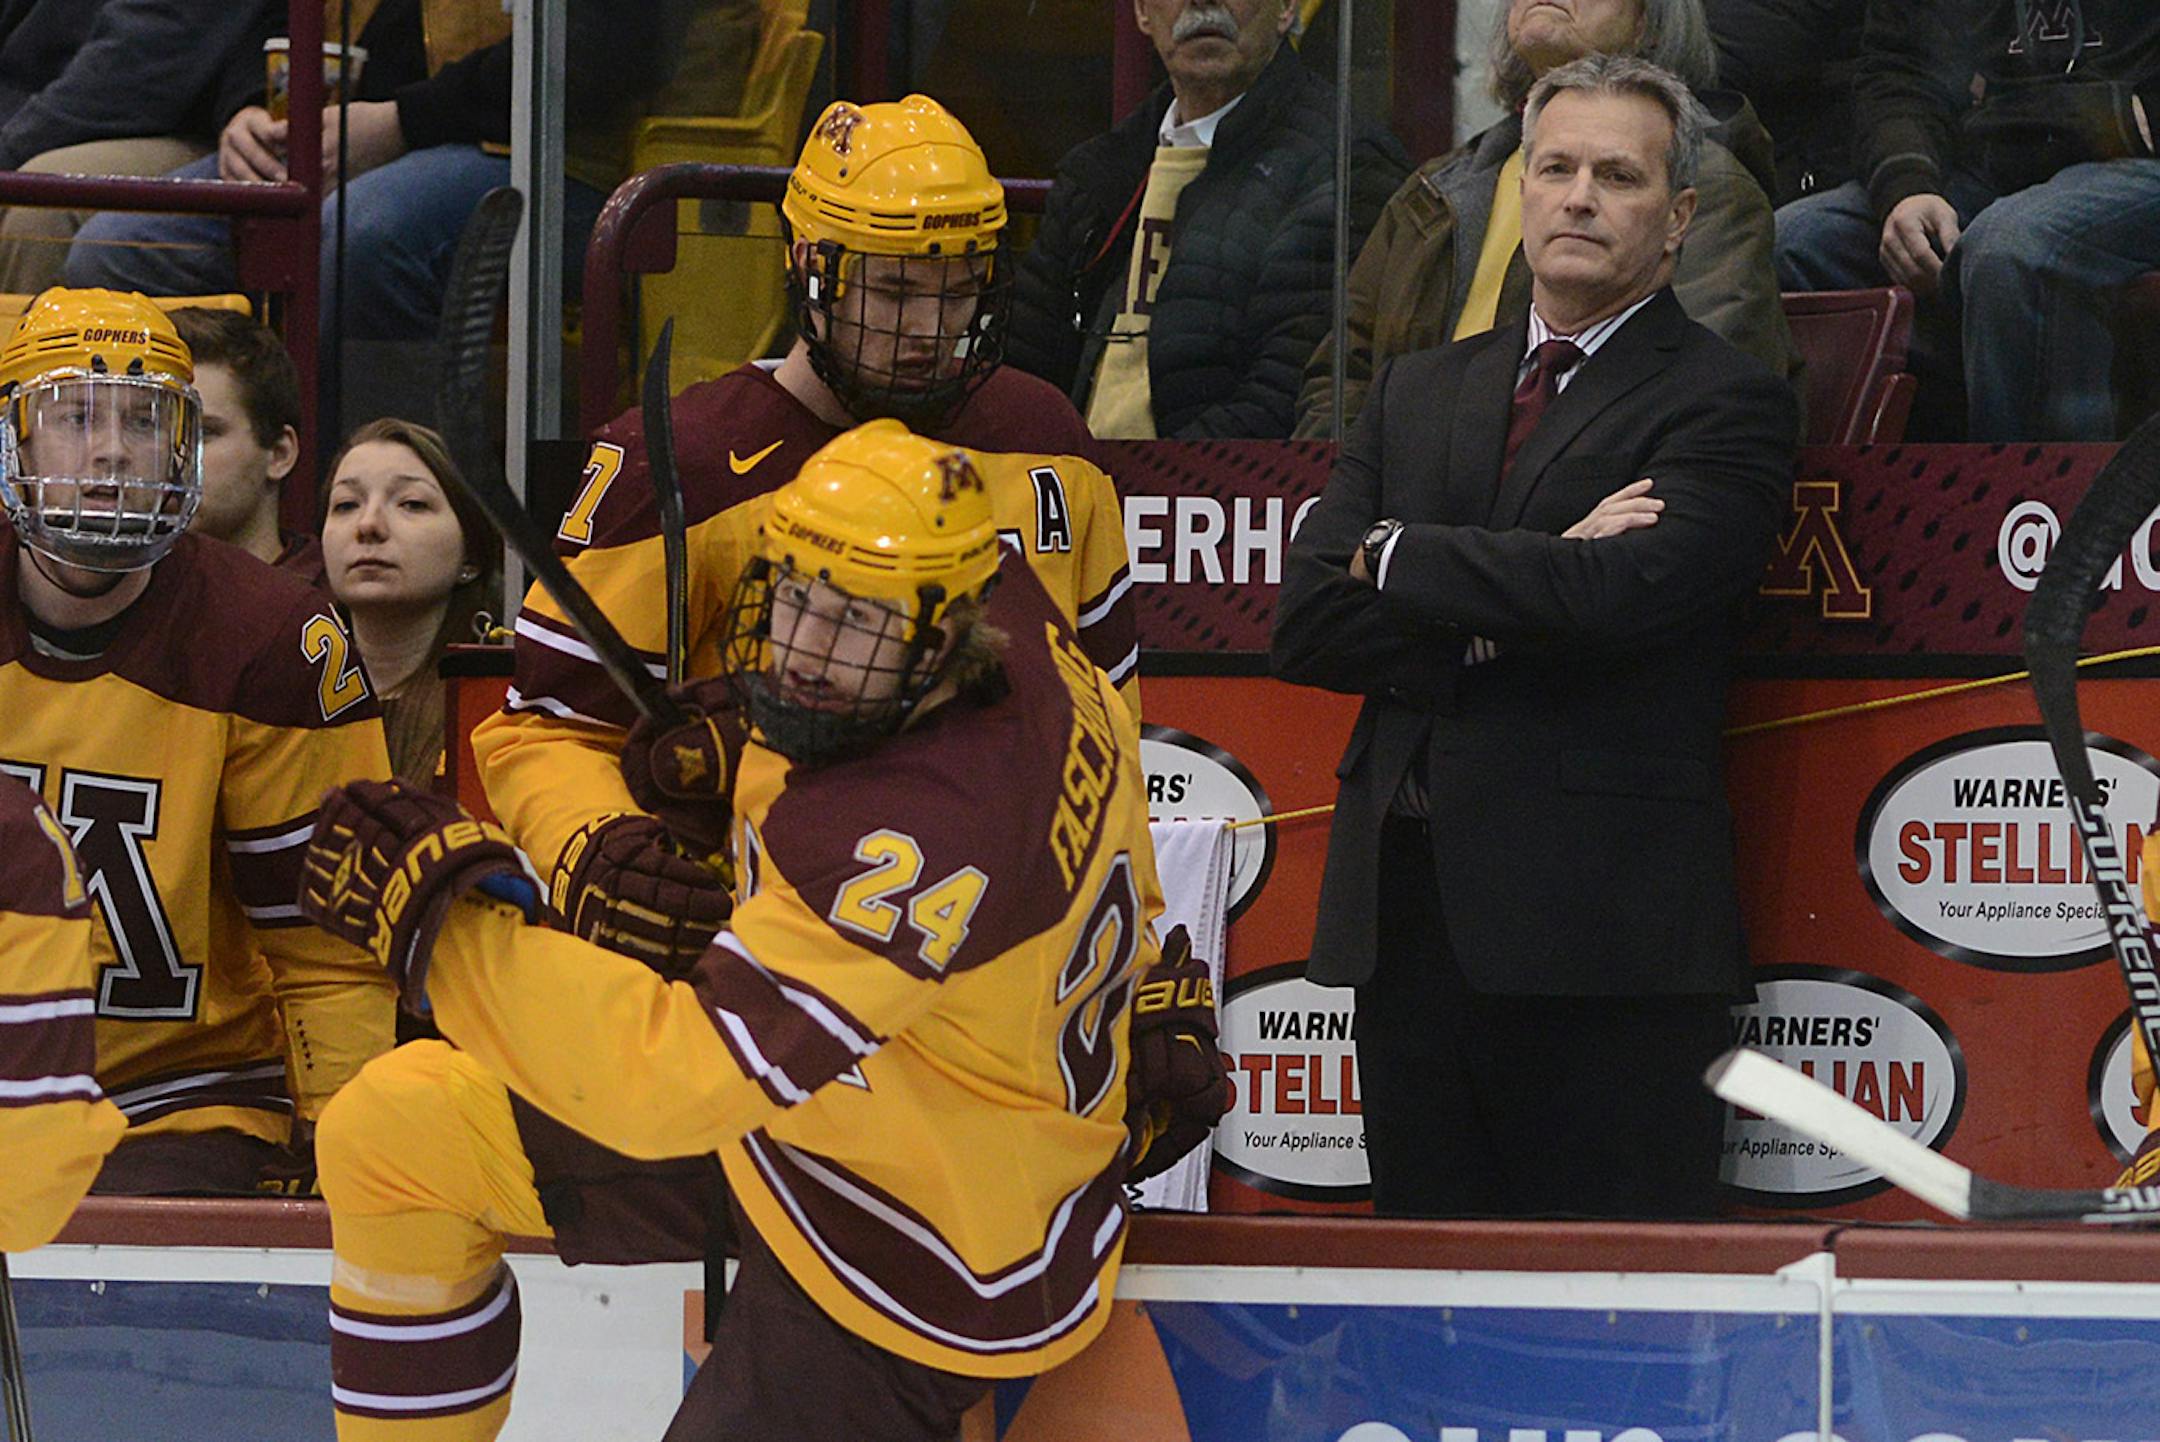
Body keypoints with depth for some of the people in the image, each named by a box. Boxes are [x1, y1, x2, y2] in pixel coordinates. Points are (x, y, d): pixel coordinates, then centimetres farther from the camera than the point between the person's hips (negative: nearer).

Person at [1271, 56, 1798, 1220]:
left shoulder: (1725, 405, -1)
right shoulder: (1418, 391, 18)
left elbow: (1617, 595, -18)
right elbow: (1307, 622, 7)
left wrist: (1396, 557, -4)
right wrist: (1505, 616, -8)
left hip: (1604, 933, -6)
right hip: (1407, 915, 6)